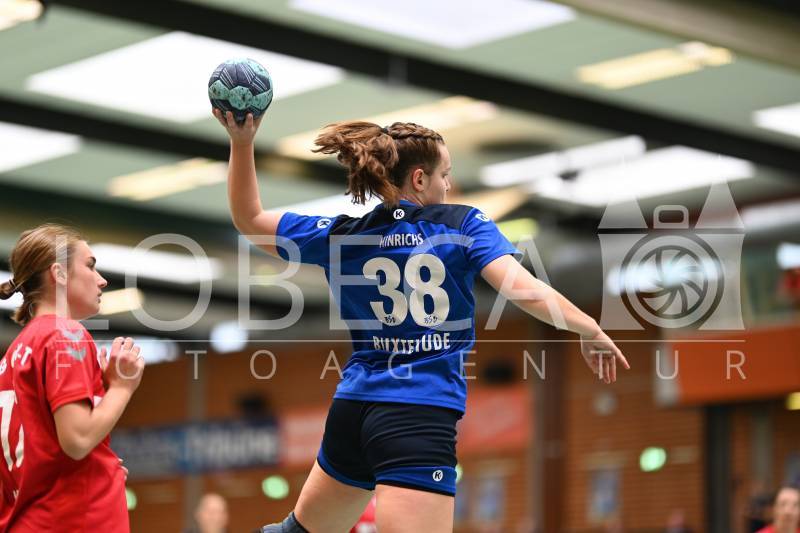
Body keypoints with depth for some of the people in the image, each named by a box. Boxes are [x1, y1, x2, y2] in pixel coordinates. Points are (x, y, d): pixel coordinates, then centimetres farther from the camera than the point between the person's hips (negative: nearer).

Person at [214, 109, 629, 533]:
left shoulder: (340, 237, 6)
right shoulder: (464, 226, -1)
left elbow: (248, 219, 12)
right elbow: (521, 287, -14)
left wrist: (242, 143, 8)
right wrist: (589, 328, -7)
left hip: (352, 410, 4)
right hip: (422, 418, -4)